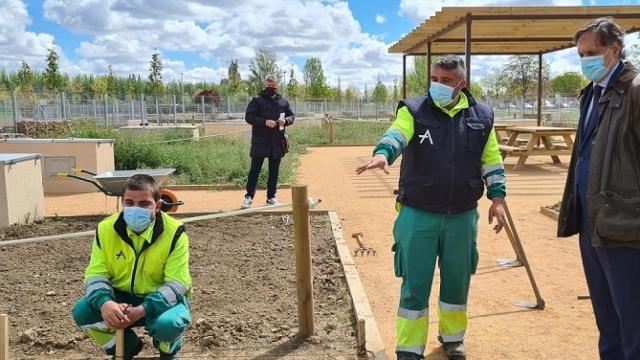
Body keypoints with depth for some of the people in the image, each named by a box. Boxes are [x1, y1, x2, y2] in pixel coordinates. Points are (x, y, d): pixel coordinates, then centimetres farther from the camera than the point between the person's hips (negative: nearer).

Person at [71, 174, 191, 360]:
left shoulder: (174, 232, -21)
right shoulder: (106, 229, -12)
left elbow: (176, 284, -23)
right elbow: (96, 275, -11)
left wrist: (141, 310, -37)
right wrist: (104, 303, -35)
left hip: (162, 300, -4)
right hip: (121, 298, 4)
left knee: (167, 323, -36)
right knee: (82, 312, -20)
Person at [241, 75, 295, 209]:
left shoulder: (283, 101, 11)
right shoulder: (257, 100, -2)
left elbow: (292, 116, 16)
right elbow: (248, 117, -7)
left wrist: (285, 120, -8)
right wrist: (265, 122, -19)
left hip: (277, 142, 4)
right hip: (260, 141, -4)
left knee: (274, 170, 9)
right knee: (255, 169, -2)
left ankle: (271, 197, 19)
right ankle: (249, 197, 5)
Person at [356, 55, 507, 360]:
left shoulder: (481, 117, 6)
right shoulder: (413, 111, -3)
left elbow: (492, 161, 11)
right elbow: (396, 134, -22)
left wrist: (497, 198, 4)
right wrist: (383, 153, -44)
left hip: (462, 217, 3)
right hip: (418, 215, -2)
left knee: (457, 281, 15)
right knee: (415, 284, 3)